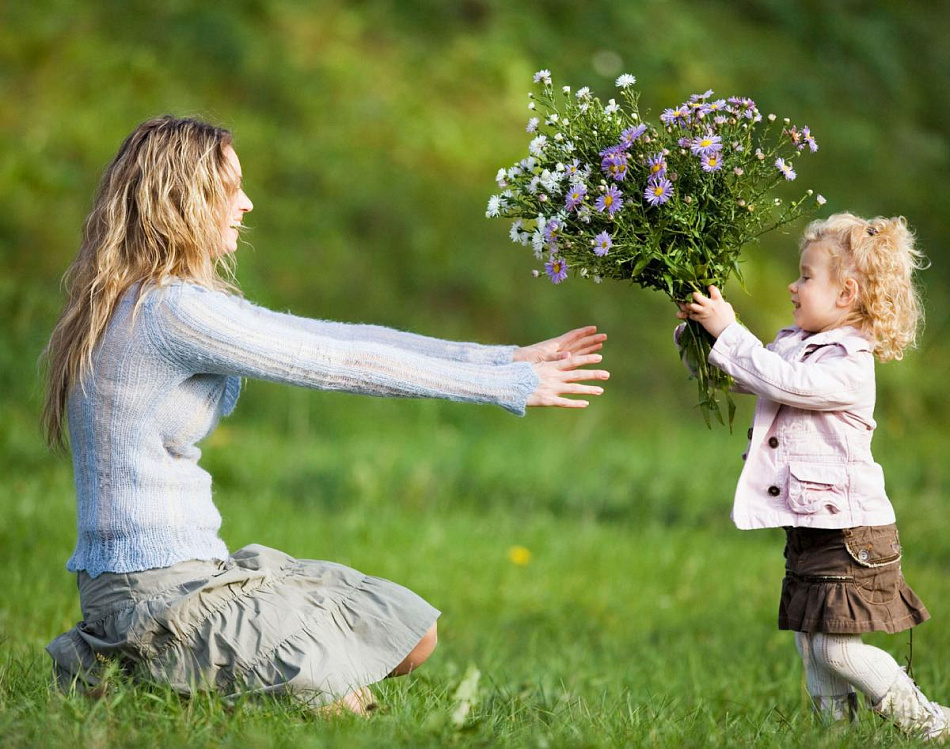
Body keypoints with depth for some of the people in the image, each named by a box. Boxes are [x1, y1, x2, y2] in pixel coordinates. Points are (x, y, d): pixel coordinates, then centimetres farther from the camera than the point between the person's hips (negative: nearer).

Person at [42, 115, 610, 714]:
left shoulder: (149, 301, 12)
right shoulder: (171, 310, -18)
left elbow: (331, 337, 9)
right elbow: (343, 364, -15)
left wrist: (506, 358, 5)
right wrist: (512, 385, -8)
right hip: (163, 592, -10)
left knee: (413, 633, 15)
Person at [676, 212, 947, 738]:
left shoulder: (850, 366, -17)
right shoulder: (794, 344, 10)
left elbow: (780, 381, -28)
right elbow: (727, 376, 18)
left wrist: (727, 331, -22)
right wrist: (699, 329, 1)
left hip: (850, 534, -9)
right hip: (808, 532, 9)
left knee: (836, 647, -10)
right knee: (810, 647, 11)